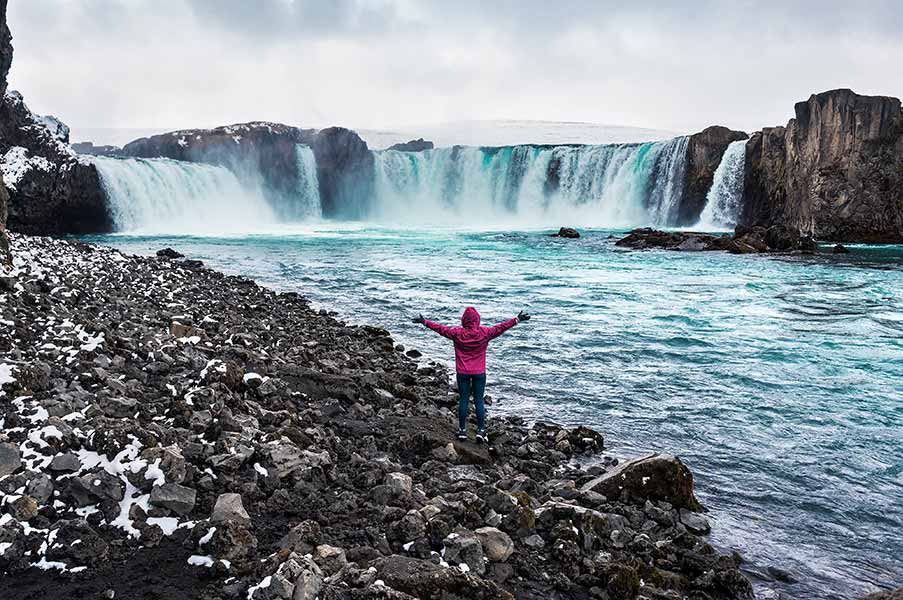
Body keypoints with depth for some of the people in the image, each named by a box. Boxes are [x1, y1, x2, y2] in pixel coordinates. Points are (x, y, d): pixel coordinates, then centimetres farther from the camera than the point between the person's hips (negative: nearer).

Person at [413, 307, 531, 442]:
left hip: (462, 372, 0)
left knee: (463, 400, 8)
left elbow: (441, 328, 1)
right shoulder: (485, 333, -9)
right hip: (479, 373, 0)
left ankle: (462, 430, 12)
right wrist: (517, 319, 4)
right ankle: (481, 430, 5)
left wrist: (424, 322, 13)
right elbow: (502, 327, -4)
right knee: (479, 401, 6)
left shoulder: (457, 333, -8)